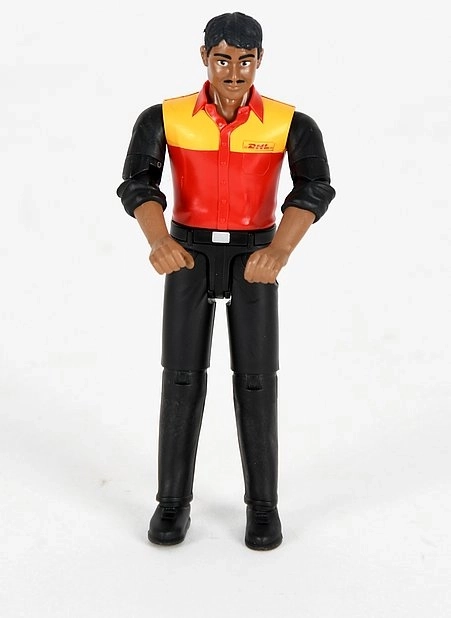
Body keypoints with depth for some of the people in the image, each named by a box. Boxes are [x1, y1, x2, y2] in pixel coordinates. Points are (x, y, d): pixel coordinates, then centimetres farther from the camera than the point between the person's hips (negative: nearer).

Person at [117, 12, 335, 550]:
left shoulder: (291, 124, -7)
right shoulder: (162, 118, -6)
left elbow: (314, 191, -22)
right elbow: (137, 186, -19)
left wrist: (278, 251, -41)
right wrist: (159, 242, -40)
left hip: (253, 258, 0)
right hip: (189, 257, 1)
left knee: (255, 380, -3)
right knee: (182, 378, -2)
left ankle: (262, 504, 11)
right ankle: (174, 501, 12)